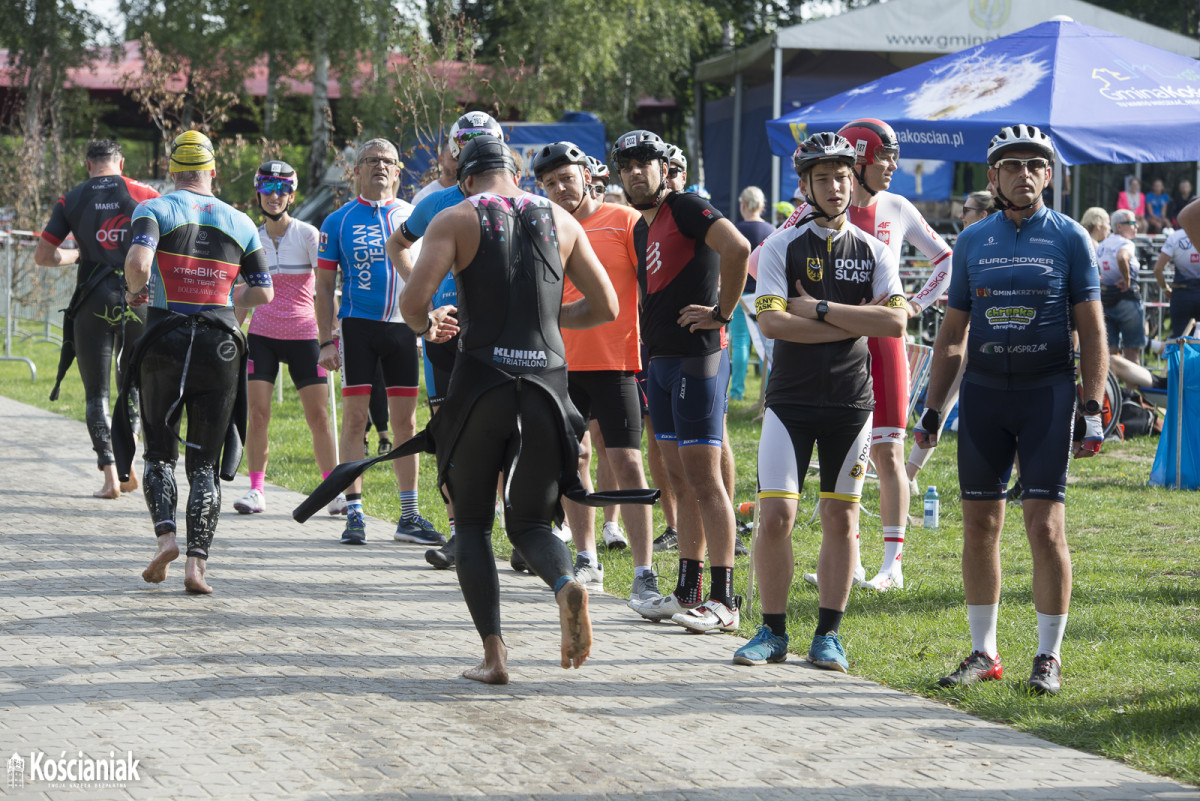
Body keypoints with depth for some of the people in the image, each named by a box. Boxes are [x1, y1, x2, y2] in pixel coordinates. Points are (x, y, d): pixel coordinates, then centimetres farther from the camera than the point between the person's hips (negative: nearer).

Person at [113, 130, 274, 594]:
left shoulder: (155, 210, -1)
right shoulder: (240, 223, 9)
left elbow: (138, 260, -19)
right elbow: (263, 292, 12)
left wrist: (135, 291, 2)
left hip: (165, 342, -1)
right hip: (221, 345, 1)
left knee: (159, 453, 13)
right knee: (205, 463, 5)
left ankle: (165, 535, -8)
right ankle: (197, 561, -5)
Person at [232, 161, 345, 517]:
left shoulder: (307, 234, -4)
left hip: (304, 336, -2)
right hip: (262, 336, 2)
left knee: (318, 417, -3)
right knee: (258, 414, -7)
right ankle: (256, 489, 1)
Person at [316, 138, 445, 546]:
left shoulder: (413, 216, 8)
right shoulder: (338, 222, 3)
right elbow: (323, 286, 4)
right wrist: (326, 341, -4)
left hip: (403, 326, 2)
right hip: (358, 325, -2)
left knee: (405, 421, 5)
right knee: (355, 418, -3)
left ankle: (409, 516, 10)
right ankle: (354, 513, 2)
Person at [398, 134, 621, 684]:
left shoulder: (456, 220, 2)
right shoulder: (560, 221, 12)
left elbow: (413, 301, -11)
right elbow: (605, 307, 14)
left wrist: (428, 326, 12)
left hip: (482, 380, -2)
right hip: (547, 381, 3)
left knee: (473, 523, 11)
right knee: (531, 523, 13)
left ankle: (493, 654, -1)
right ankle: (566, 583, -21)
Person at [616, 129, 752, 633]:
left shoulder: (686, 209, -10)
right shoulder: (643, 229, 18)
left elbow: (736, 248, -26)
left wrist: (723, 312, -19)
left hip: (696, 360, -10)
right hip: (659, 362, 10)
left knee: (705, 480, -9)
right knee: (680, 481, 12)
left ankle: (724, 602, -8)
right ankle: (687, 593, 18)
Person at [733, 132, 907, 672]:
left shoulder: (874, 252, 5)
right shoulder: (781, 248, 0)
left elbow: (895, 323, -10)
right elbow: (771, 322, -14)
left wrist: (820, 309, -13)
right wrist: (855, 322, -13)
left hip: (852, 401, 2)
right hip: (791, 399, -2)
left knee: (841, 519, 4)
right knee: (775, 516, -8)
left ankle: (828, 635, 12)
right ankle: (773, 632, 5)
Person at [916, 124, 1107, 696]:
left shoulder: (1069, 239, 2)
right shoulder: (972, 242, 10)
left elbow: (1092, 332, 1)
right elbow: (952, 335, 15)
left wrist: (1093, 411, -7)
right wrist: (931, 411, 11)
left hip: (1047, 391, -3)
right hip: (982, 390, 3)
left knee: (1045, 526, -7)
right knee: (979, 524, 5)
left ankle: (1049, 657, 3)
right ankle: (983, 653, 15)